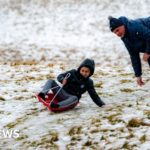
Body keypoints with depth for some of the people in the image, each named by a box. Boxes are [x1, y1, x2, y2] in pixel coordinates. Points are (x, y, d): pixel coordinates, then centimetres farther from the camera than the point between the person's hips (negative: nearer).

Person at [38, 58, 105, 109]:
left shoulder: (88, 83, 3)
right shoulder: (73, 73, 4)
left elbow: (94, 95, 4)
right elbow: (60, 76, 2)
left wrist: (101, 104, -8)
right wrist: (62, 80, -22)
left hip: (71, 97, -2)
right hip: (62, 92, 2)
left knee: (75, 98, -39)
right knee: (51, 81, -13)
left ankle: (57, 105, -62)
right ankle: (43, 94, -42)